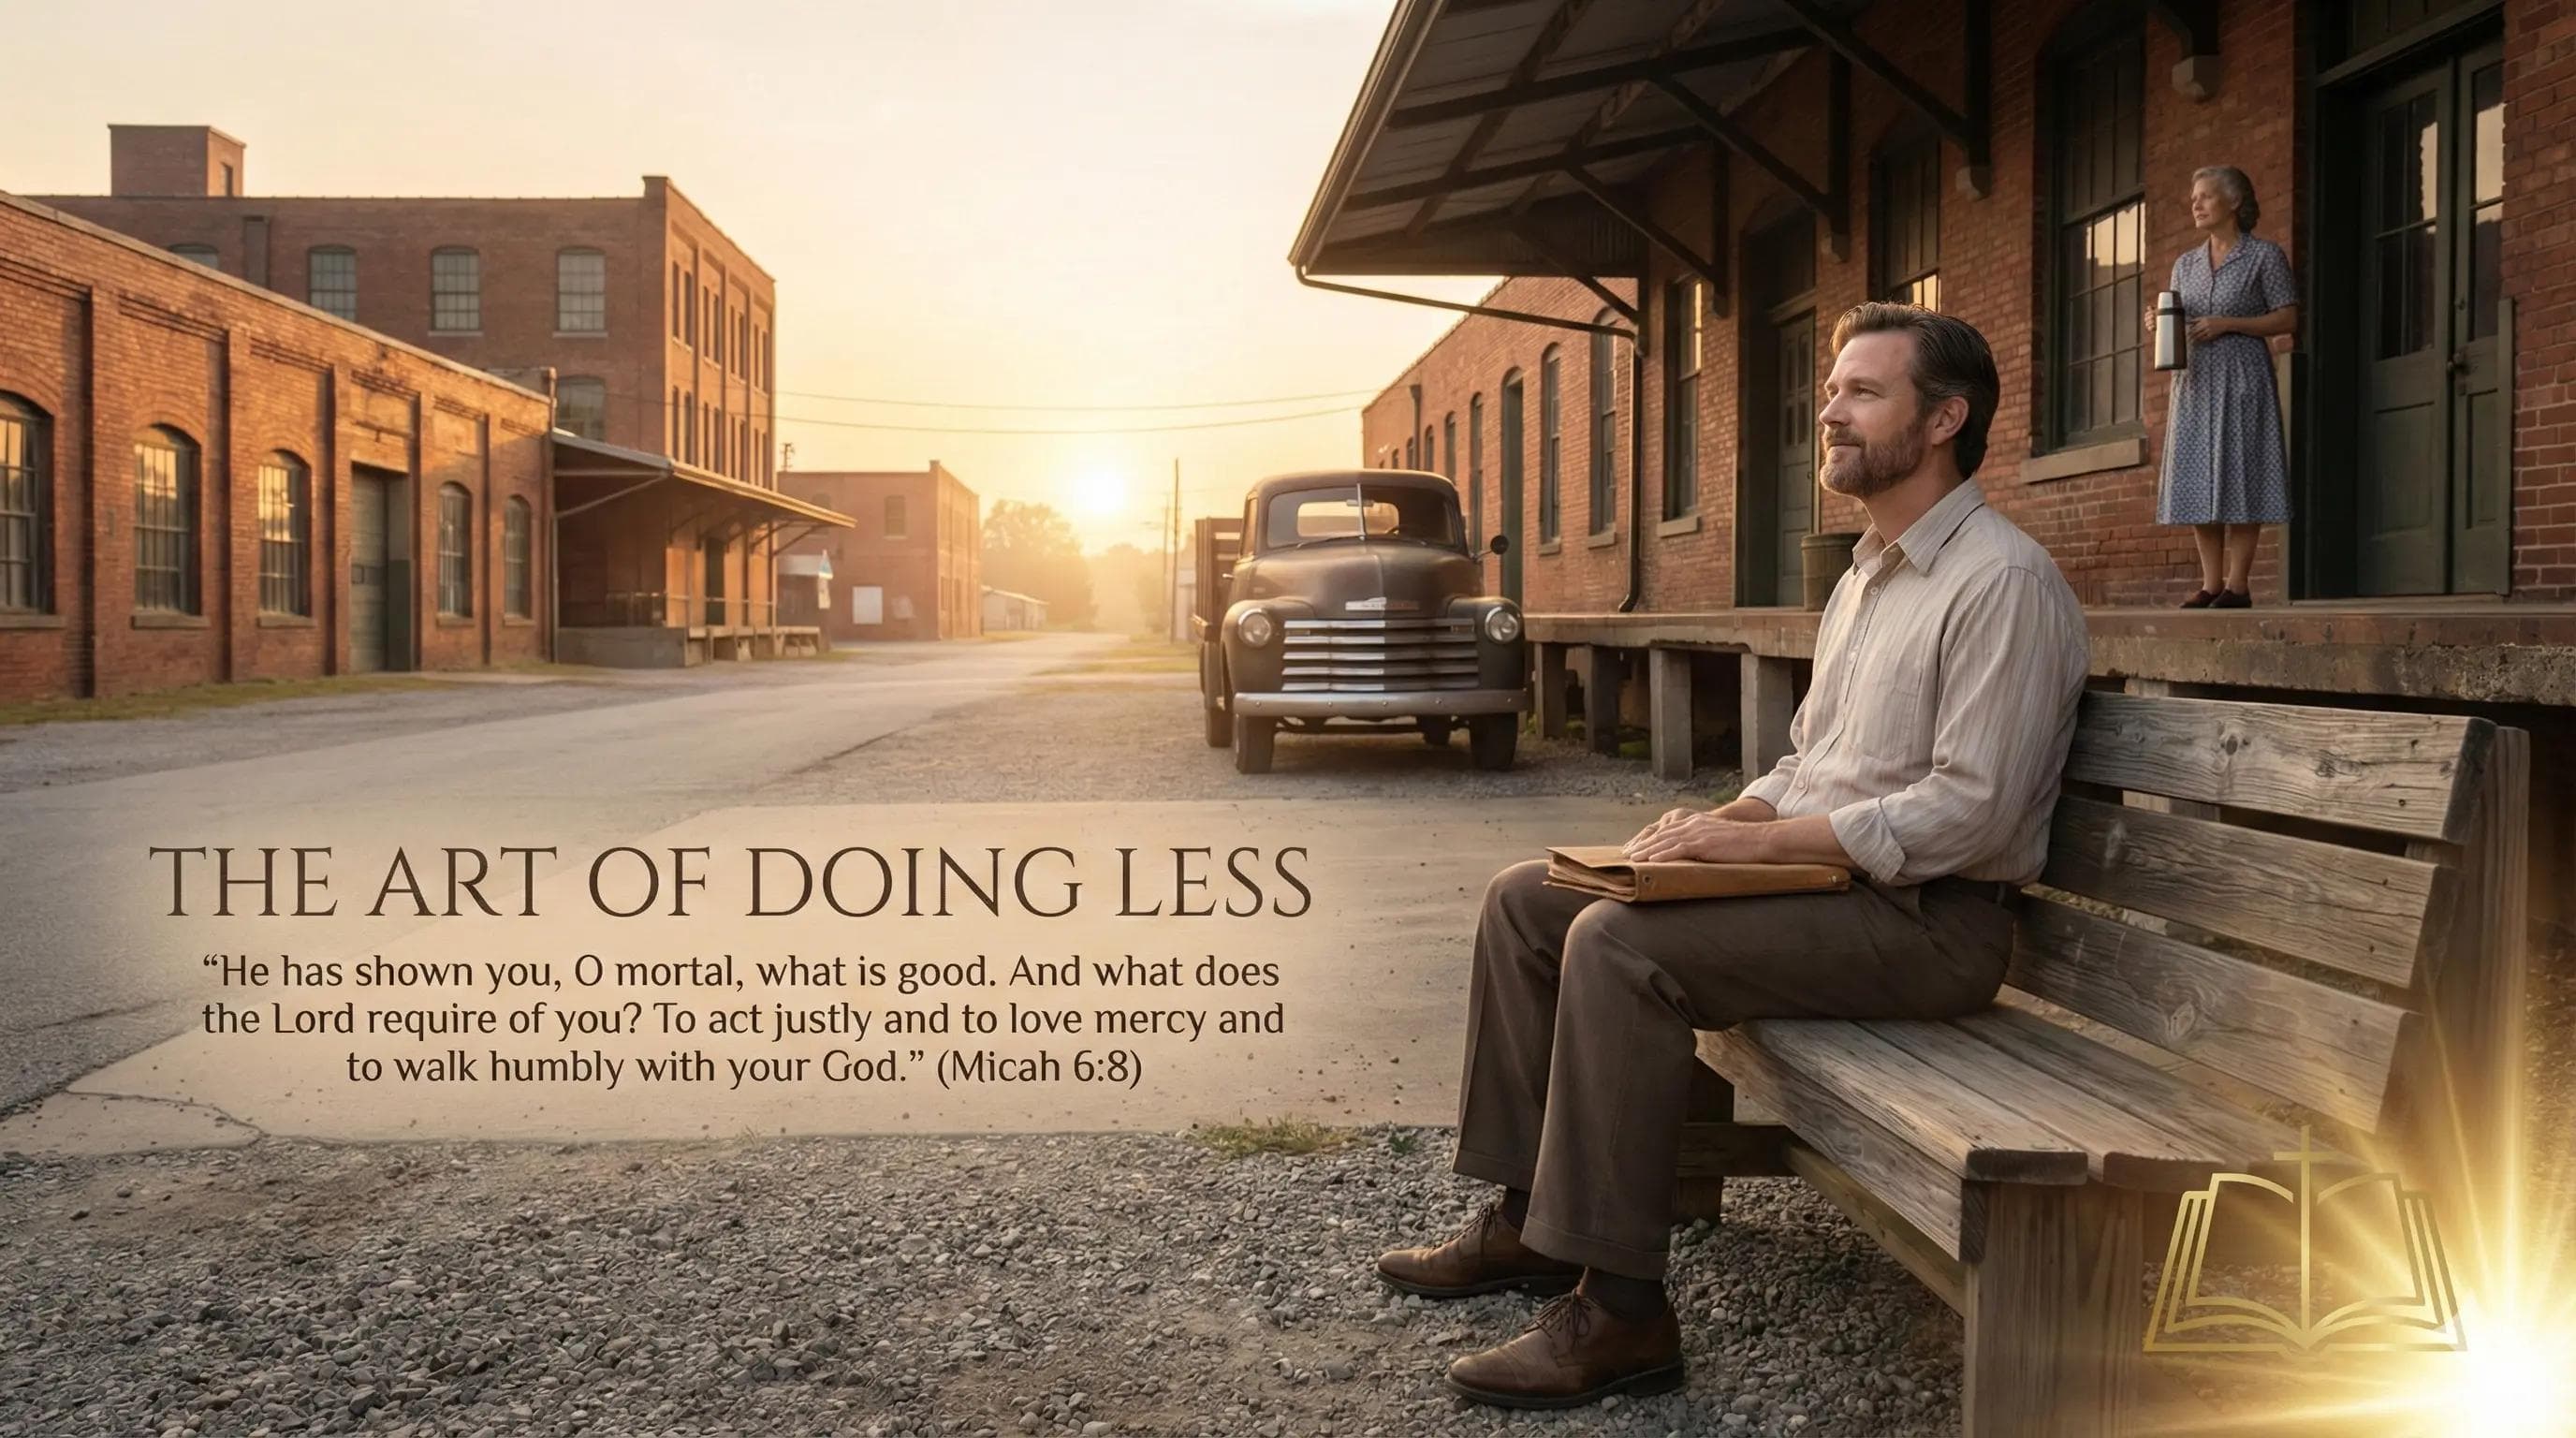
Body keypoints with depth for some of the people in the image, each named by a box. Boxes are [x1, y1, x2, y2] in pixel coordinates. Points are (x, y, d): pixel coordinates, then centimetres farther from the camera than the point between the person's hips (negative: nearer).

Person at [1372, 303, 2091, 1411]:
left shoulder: (2003, 582, -13)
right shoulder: (1864, 577, 18)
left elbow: (1970, 811, -21)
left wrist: (1762, 840, -20)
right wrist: (1720, 826, 2)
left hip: (1927, 916, -10)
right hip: (1816, 876, 10)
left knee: (1618, 943, -30)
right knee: (1524, 900, 2)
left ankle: (1620, 1310, -21)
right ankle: (1528, 1216, 7)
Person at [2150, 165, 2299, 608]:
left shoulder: (2264, 255, 1)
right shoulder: (2185, 263, 17)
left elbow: (2288, 319, -3)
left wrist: (2226, 324, -13)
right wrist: (2159, 322, -2)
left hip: (2242, 378, -5)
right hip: (2195, 381, 5)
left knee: (2239, 476, -7)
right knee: (2197, 481, 1)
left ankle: (2238, 584, -5)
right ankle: (2211, 583, 5)